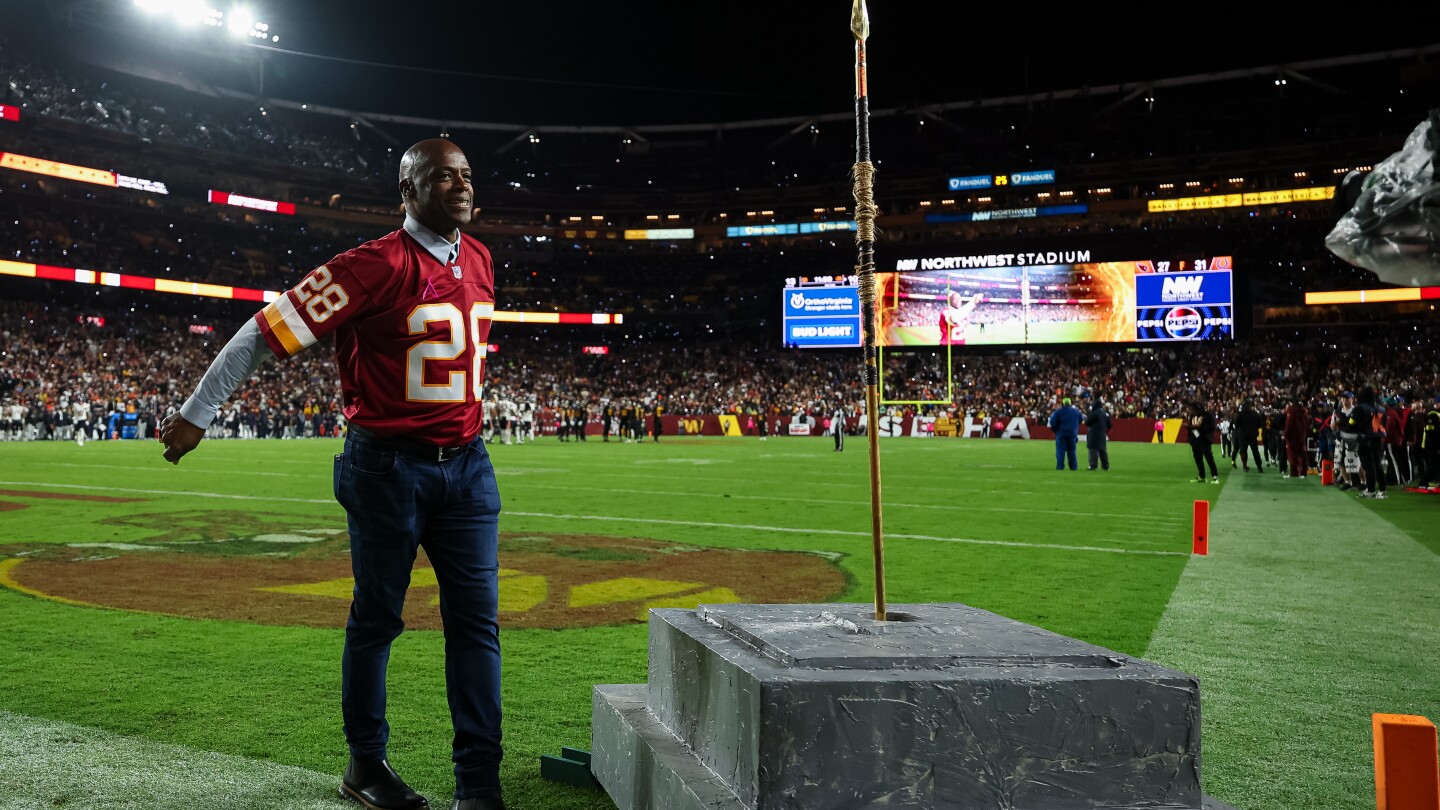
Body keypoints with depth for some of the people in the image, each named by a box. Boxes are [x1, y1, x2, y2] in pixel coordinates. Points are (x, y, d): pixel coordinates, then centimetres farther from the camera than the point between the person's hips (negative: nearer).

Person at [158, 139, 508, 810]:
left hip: (467, 464, 6)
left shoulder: (479, 259, 8)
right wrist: (196, 415, -11)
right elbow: (268, 331, -14)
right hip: (388, 467, -6)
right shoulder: (377, 265, -14)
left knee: (476, 621, 4)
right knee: (376, 617, 8)